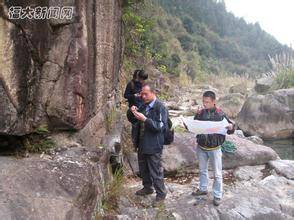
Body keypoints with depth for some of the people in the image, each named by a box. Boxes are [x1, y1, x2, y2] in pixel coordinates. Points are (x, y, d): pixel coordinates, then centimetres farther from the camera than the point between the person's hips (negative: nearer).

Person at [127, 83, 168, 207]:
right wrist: (131, 112, -7)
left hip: (153, 146, -8)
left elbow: (160, 127, -23)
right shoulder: (143, 106, 9)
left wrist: (145, 119, -32)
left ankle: (161, 194, 19)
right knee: (143, 169, 22)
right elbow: (132, 121, 15)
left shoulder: (160, 108, -15)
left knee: (155, 171, 2)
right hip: (142, 144, 8)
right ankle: (147, 188, 42)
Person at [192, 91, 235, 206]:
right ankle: (203, 189, 41)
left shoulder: (220, 114, -13)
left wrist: (231, 127, -30)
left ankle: (218, 195, 24)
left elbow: (230, 129, -8)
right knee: (202, 170, 21)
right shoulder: (199, 113, -4)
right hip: (201, 147, 4)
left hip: (215, 148, -4)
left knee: (217, 173, 8)